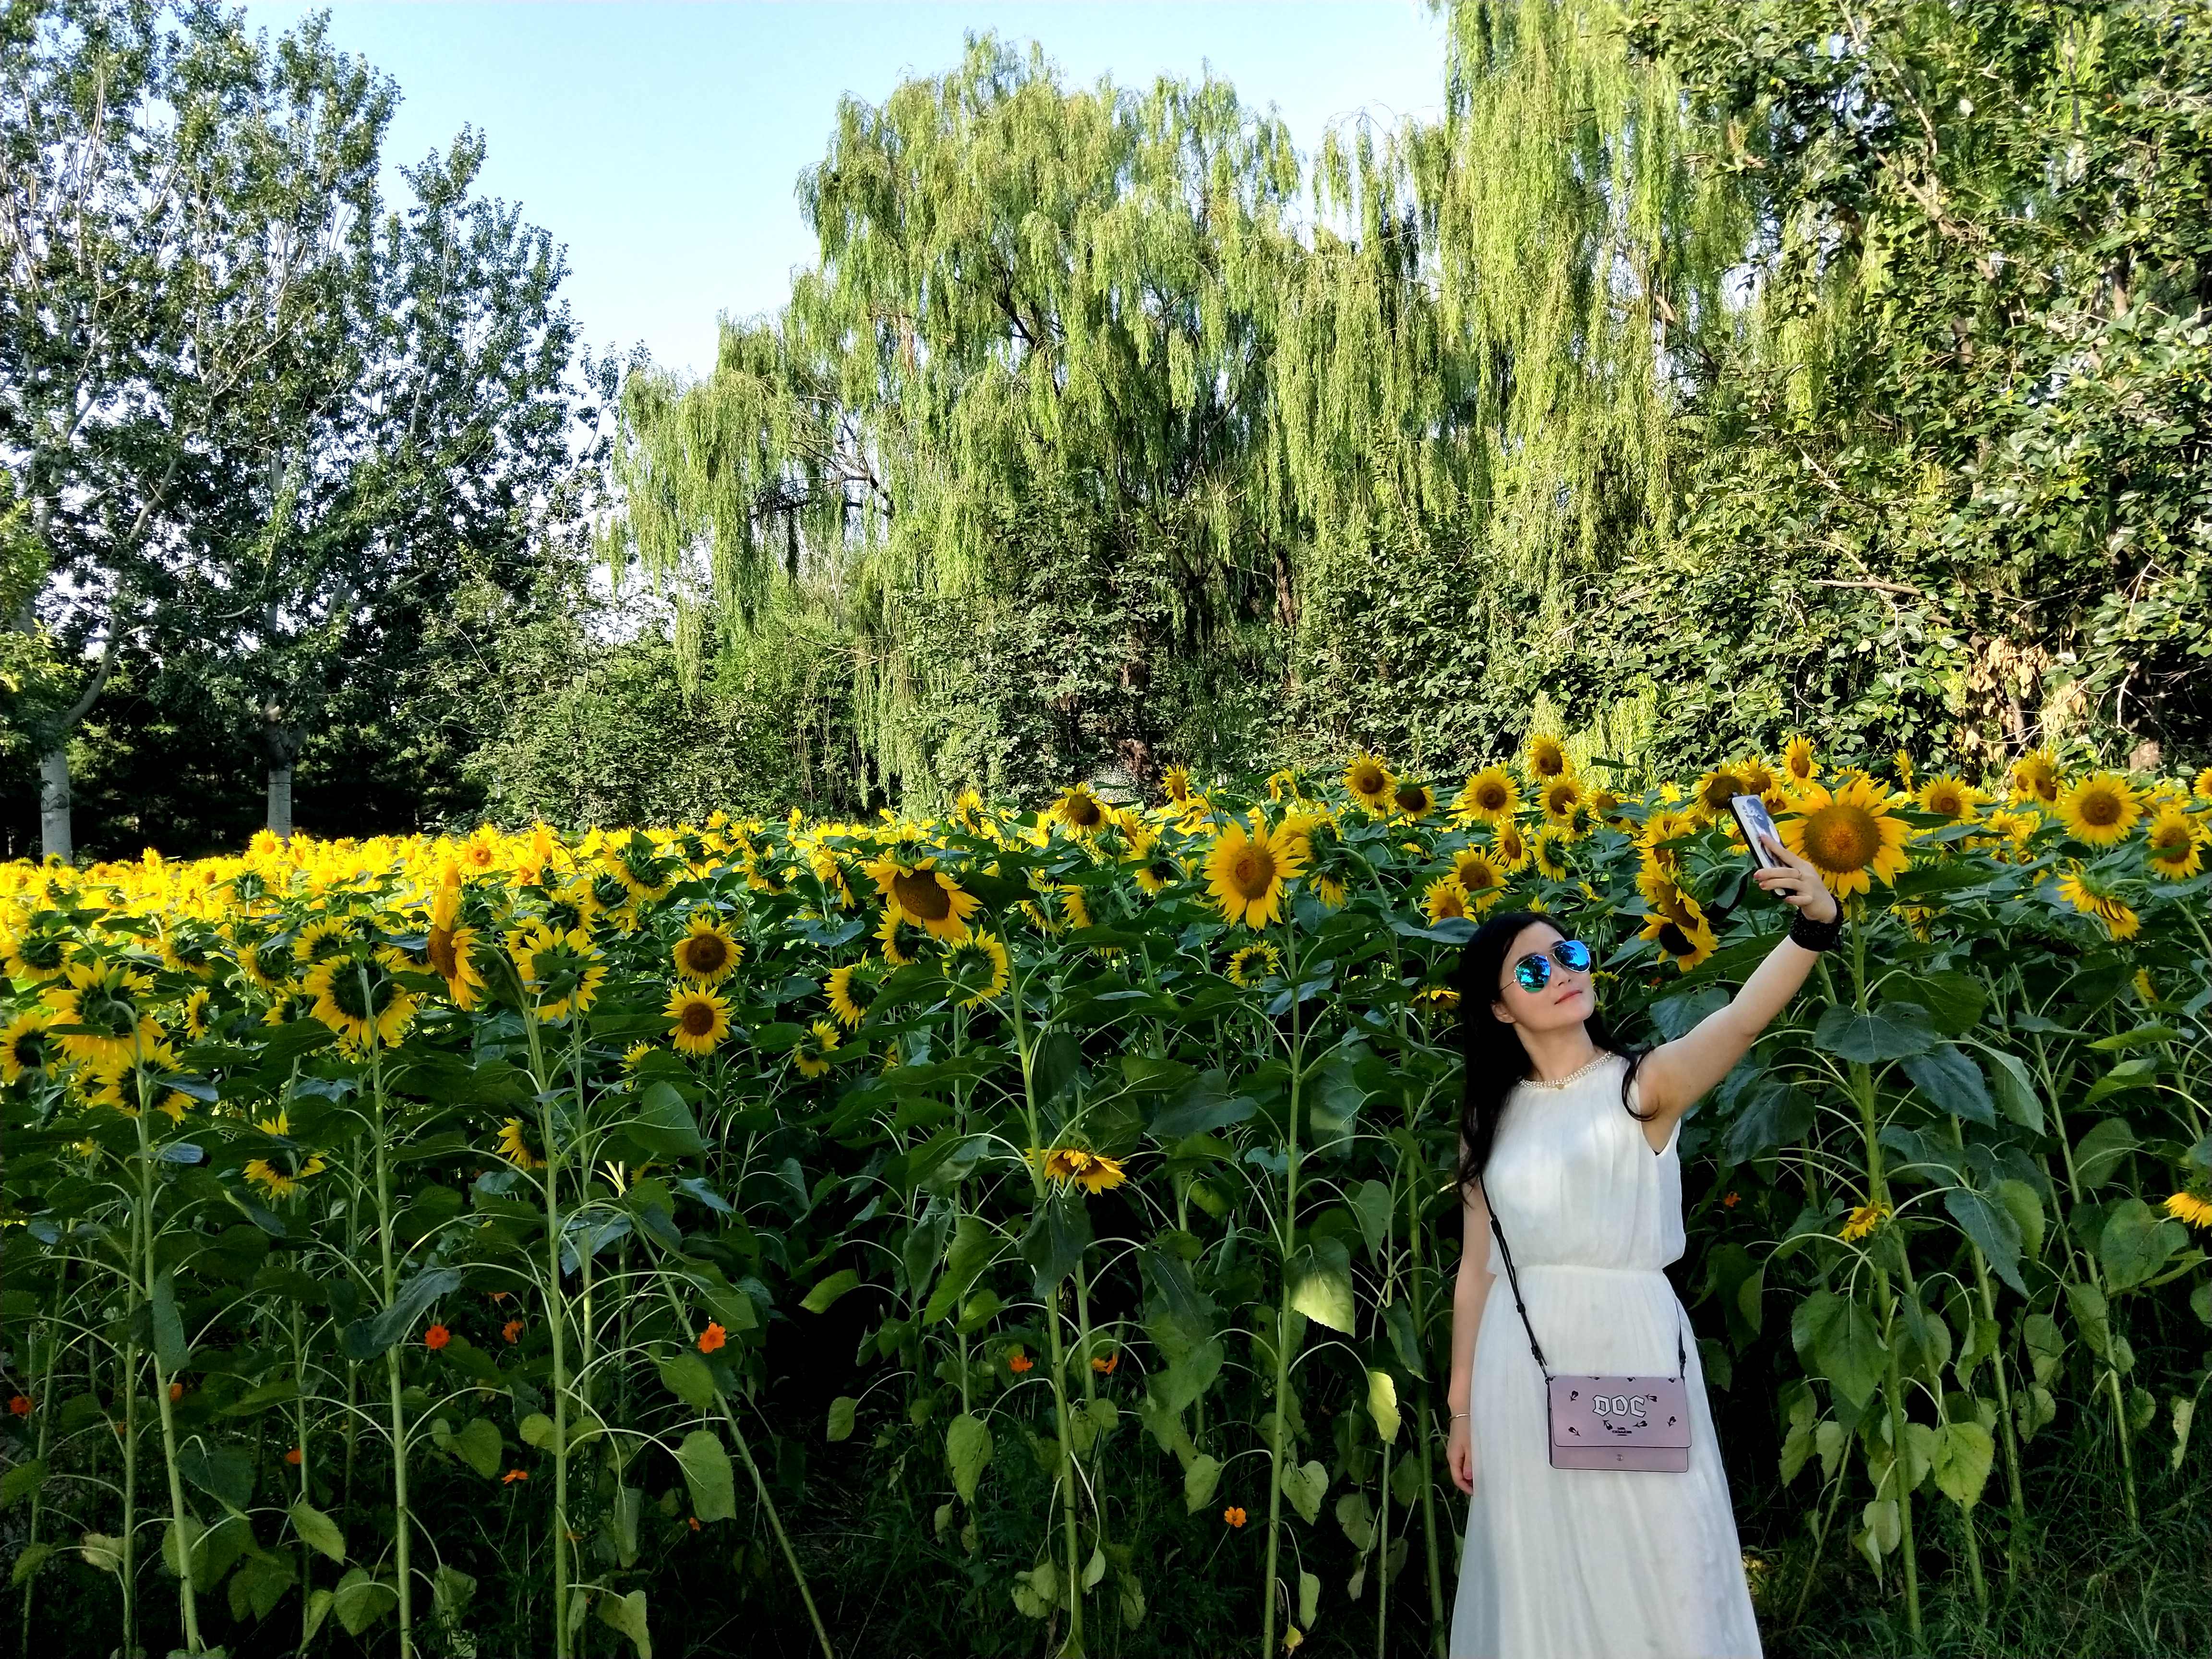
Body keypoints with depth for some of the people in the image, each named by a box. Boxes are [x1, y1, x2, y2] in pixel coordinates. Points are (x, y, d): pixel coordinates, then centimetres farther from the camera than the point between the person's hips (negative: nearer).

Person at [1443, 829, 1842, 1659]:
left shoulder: (1646, 1083, -6)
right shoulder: (1491, 1117, 4)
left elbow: (1742, 1019, -27)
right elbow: (1476, 1268, 8)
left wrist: (1815, 925, -45)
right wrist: (1461, 1406, 10)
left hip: (1633, 1349, -3)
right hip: (1523, 1367, 3)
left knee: (1660, 1577, 7)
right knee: (1539, 1581, 14)